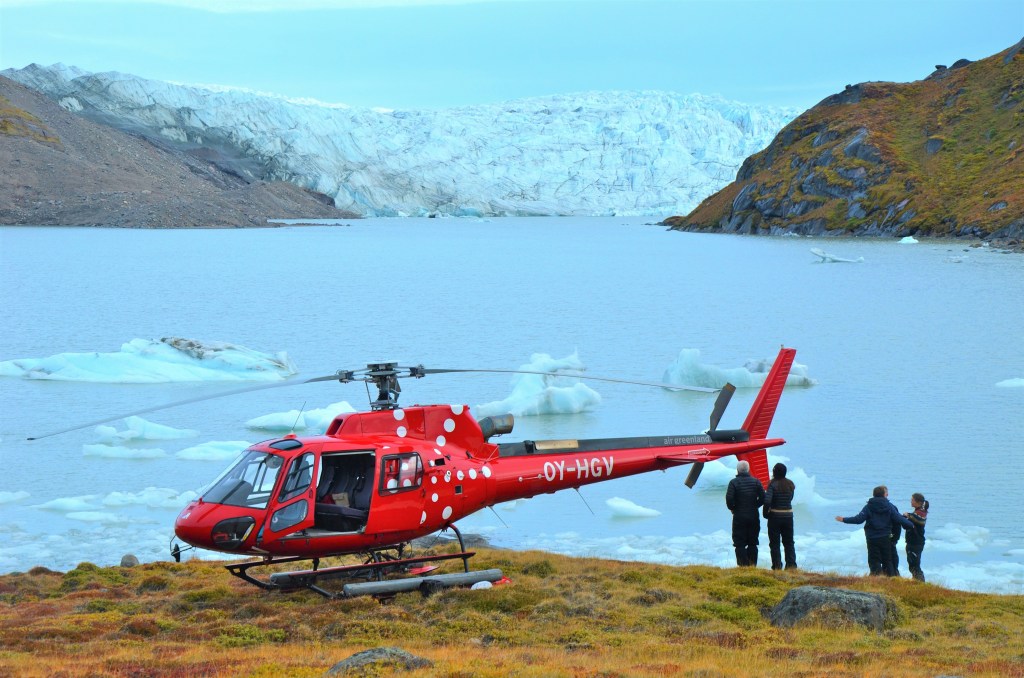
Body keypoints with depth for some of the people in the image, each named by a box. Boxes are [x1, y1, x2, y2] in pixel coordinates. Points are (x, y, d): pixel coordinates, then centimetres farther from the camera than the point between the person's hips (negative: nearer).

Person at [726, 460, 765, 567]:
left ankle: (743, 565, -5)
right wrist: (755, 506, 10)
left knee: (740, 544, 1)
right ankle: (753, 565, 10)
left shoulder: (734, 482, -8)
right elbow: (762, 498, -3)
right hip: (754, 517, 3)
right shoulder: (756, 482, 2)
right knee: (753, 543, 12)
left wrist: (732, 508, 1)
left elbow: (729, 499, -16)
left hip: (739, 517, -3)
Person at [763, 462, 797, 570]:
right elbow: (790, 498, 5)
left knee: (774, 543, 5)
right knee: (789, 542, 14)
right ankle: (791, 564, 10)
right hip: (788, 515, 4)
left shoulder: (773, 484, -14)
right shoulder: (791, 484, 1)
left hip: (775, 516, -4)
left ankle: (777, 566, 2)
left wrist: (766, 513, -7)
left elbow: (767, 500, -22)